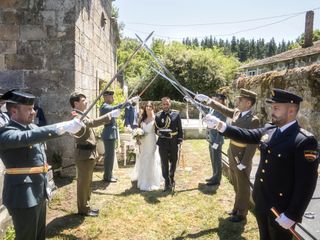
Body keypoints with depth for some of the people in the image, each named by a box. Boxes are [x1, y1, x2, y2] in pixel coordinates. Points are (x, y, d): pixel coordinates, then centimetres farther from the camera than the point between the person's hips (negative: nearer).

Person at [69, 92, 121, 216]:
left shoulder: (81, 115, 16)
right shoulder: (76, 116, -18)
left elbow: (90, 124, 21)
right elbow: (92, 122, -33)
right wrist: (110, 115, -34)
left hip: (89, 153, 10)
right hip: (84, 154, -10)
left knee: (87, 182, 18)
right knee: (83, 182, 1)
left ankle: (85, 206, 29)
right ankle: (83, 209, 13)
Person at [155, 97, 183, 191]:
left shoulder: (176, 114, 1)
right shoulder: (158, 115, 1)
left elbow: (180, 128, 3)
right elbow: (156, 129, 6)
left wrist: (180, 139, -4)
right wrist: (159, 132, -16)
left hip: (174, 142, 1)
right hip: (163, 142, -1)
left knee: (173, 161, 14)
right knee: (164, 163, 2)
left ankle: (171, 178, 39)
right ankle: (167, 182, 14)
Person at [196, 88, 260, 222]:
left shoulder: (253, 120, -21)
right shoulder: (236, 113, 2)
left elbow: (253, 144, -21)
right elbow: (223, 109, 18)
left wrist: (244, 163, -20)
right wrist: (208, 100, 14)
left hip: (242, 159, -7)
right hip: (233, 157, 8)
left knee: (243, 188, 10)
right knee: (237, 186, 22)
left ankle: (241, 213, 27)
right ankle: (237, 208, 40)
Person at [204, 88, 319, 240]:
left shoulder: (304, 141, -22)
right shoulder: (268, 130, 1)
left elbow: (306, 183, -23)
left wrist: (292, 216, -21)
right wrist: (220, 125, -9)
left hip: (281, 209, -7)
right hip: (261, 202, 7)